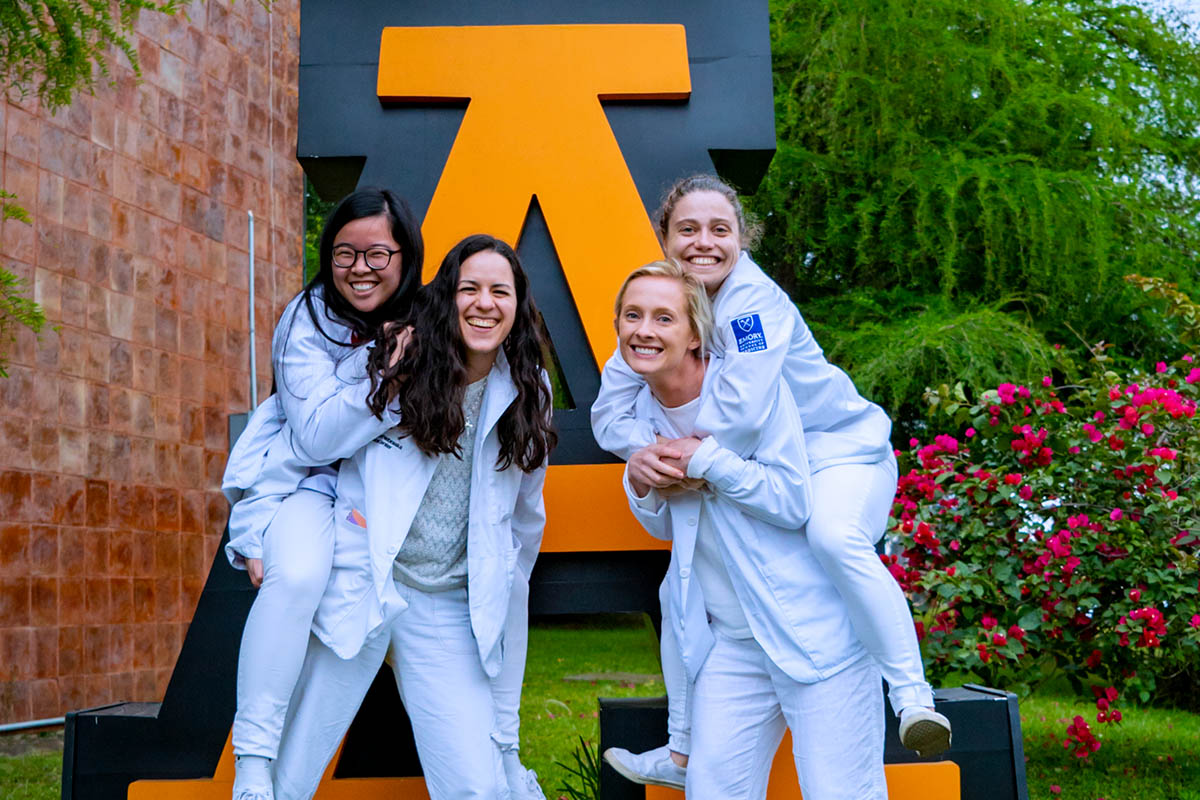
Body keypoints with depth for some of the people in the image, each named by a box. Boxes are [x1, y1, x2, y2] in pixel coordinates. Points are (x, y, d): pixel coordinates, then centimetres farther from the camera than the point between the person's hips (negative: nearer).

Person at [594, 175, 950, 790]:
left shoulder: (756, 300, -24)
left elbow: (741, 408, -36)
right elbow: (609, 406, -7)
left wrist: (686, 459, -21)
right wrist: (641, 451, -28)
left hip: (840, 450, -7)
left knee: (834, 537, -39)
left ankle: (913, 695, -28)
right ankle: (684, 755, 23)